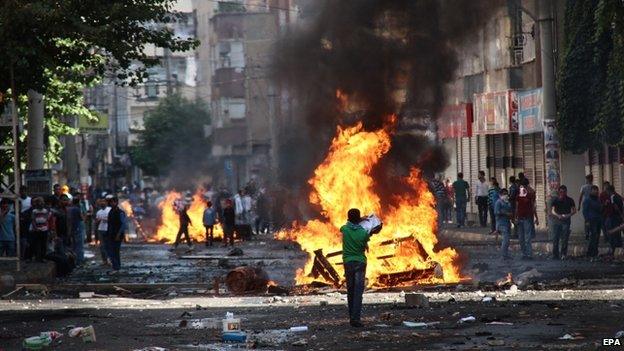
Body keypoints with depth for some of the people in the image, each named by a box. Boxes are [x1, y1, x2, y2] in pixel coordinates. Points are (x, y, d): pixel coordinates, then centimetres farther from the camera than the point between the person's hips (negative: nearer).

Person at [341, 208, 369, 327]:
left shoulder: (345, 229, -2)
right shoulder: (363, 232, -7)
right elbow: (366, 247, 8)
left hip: (348, 262, 2)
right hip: (360, 262, -2)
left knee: (350, 291, 10)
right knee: (358, 292, -6)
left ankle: (352, 317, 11)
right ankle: (355, 318, -16)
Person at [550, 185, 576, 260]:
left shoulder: (569, 200, 5)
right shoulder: (555, 200, 5)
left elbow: (574, 210, 4)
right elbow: (552, 210, -2)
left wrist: (568, 215, -15)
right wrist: (558, 215, -21)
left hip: (566, 221, -1)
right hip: (556, 220, 1)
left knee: (564, 239, -7)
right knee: (555, 239, 1)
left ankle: (563, 254, -5)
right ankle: (555, 255, 8)